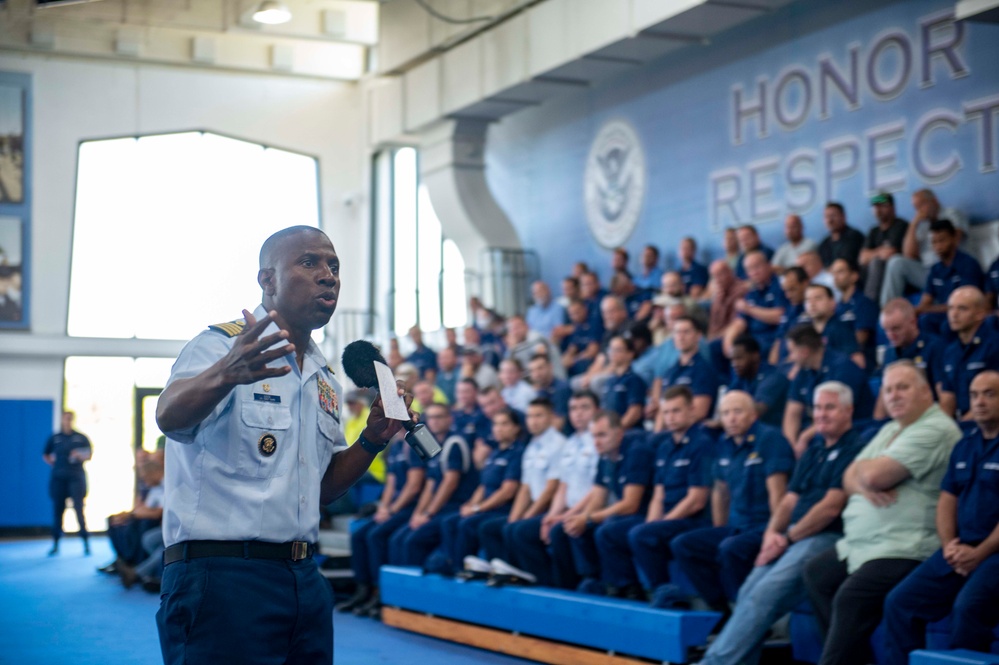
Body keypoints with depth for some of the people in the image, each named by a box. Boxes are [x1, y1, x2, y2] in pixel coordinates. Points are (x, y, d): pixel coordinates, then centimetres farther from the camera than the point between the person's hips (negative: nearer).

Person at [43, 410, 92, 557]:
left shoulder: (81, 437, 4)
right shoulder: (54, 438, 8)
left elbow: (89, 454, 7)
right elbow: (45, 455, 20)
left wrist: (80, 456, -12)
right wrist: (52, 463, 4)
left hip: (76, 477, -2)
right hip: (58, 478, 2)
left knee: (79, 509, -7)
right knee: (57, 509, 3)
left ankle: (86, 543, -4)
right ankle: (55, 544, 9)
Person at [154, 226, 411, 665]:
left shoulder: (325, 381, 16)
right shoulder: (221, 345, -7)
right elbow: (169, 417, -27)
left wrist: (372, 441, 4)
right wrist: (226, 374, -48)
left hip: (304, 580, 7)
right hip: (223, 576, -7)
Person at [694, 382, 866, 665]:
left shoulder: (853, 449, -5)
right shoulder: (814, 449, 21)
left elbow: (831, 506, -12)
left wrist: (788, 538, -9)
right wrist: (772, 532, -1)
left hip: (825, 539, -8)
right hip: (792, 538, 8)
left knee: (764, 594, -23)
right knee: (749, 592, -15)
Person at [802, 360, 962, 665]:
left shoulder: (935, 430, -13)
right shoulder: (890, 430, 19)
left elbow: (876, 475, -22)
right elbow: (850, 478, 17)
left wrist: (863, 468, 3)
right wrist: (863, 485, -8)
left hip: (905, 549, -11)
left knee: (851, 597, -26)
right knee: (815, 574, 8)